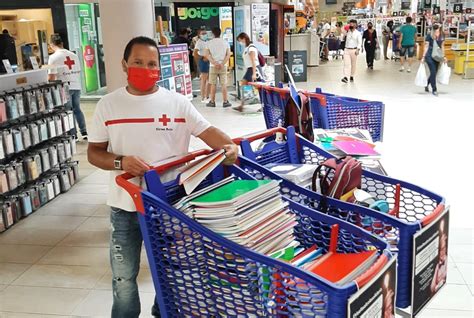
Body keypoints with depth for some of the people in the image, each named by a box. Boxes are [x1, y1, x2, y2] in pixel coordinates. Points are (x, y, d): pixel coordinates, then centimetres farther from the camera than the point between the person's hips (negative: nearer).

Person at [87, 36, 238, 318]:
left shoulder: (177, 102, -4)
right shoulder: (108, 105, -1)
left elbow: (207, 131, -9)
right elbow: (94, 152, 2)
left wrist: (229, 146, -30)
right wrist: (121, 161, -18)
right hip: (125, 206, 0)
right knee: (123, 276, 15)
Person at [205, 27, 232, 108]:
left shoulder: (209, 43, 1)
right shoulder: (225, 43, 4)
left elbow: (207, 54, -8)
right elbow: (228, 55, -5)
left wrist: (214, 63, -14)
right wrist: (222, 64, -11)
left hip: (213, 66, 0)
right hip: (223, 66, 1)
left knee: (213, 84, 5)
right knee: (224, 84, 2)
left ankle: (212, 102, 9)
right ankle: (225, 102, 2)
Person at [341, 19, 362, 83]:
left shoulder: (358, 33, 1)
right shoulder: (347, 32, 8)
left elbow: (359, 42, -5)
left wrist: (358, 49, -17)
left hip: (354, 50, -1)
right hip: (346, 49, 1)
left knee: (353, 64, 9)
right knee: (346, 64, -11)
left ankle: (351, 76, 23)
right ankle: (346, 77, -19)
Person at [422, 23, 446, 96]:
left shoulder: (441, 36, 5)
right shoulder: (429, 36, -9)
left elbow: (442, 46, 13)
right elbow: (426, 46, -5)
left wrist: (444, 56, 12)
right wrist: (423, 57, -7)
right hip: (429, 56, -5)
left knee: (434, 72, 10)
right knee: (433, 72, -9)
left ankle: (427, 85, 33)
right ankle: (434, 89, 0)